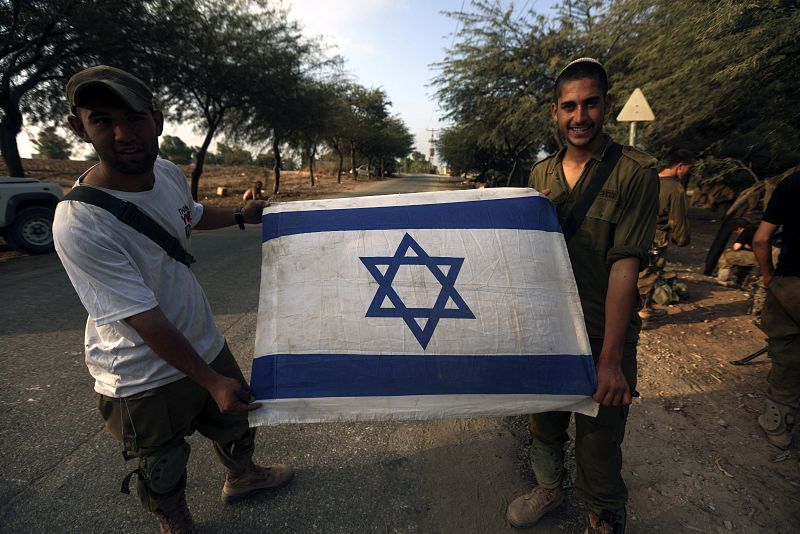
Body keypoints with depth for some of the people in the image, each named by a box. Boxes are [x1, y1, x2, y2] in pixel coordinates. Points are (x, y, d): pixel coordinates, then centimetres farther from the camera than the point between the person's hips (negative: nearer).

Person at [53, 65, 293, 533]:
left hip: (207, 344, 7)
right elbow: (145, 320, -28)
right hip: (143, 379, -7)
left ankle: (242, 476, 60)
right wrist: (212, 382, -23)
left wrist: (242, 215, 6)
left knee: (235, 422, 29)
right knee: (162, 471, 20)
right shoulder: (79, 223, -30)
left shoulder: (168, 173, -7)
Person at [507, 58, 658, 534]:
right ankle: (550, 489, 51)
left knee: (599, 440, 9)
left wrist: (610, 360, -19)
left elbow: (625, 266, -17)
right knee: (545, 423, 23)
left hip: (601, 336, -5)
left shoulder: (635, 172, -11)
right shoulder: (541, 173, 5)